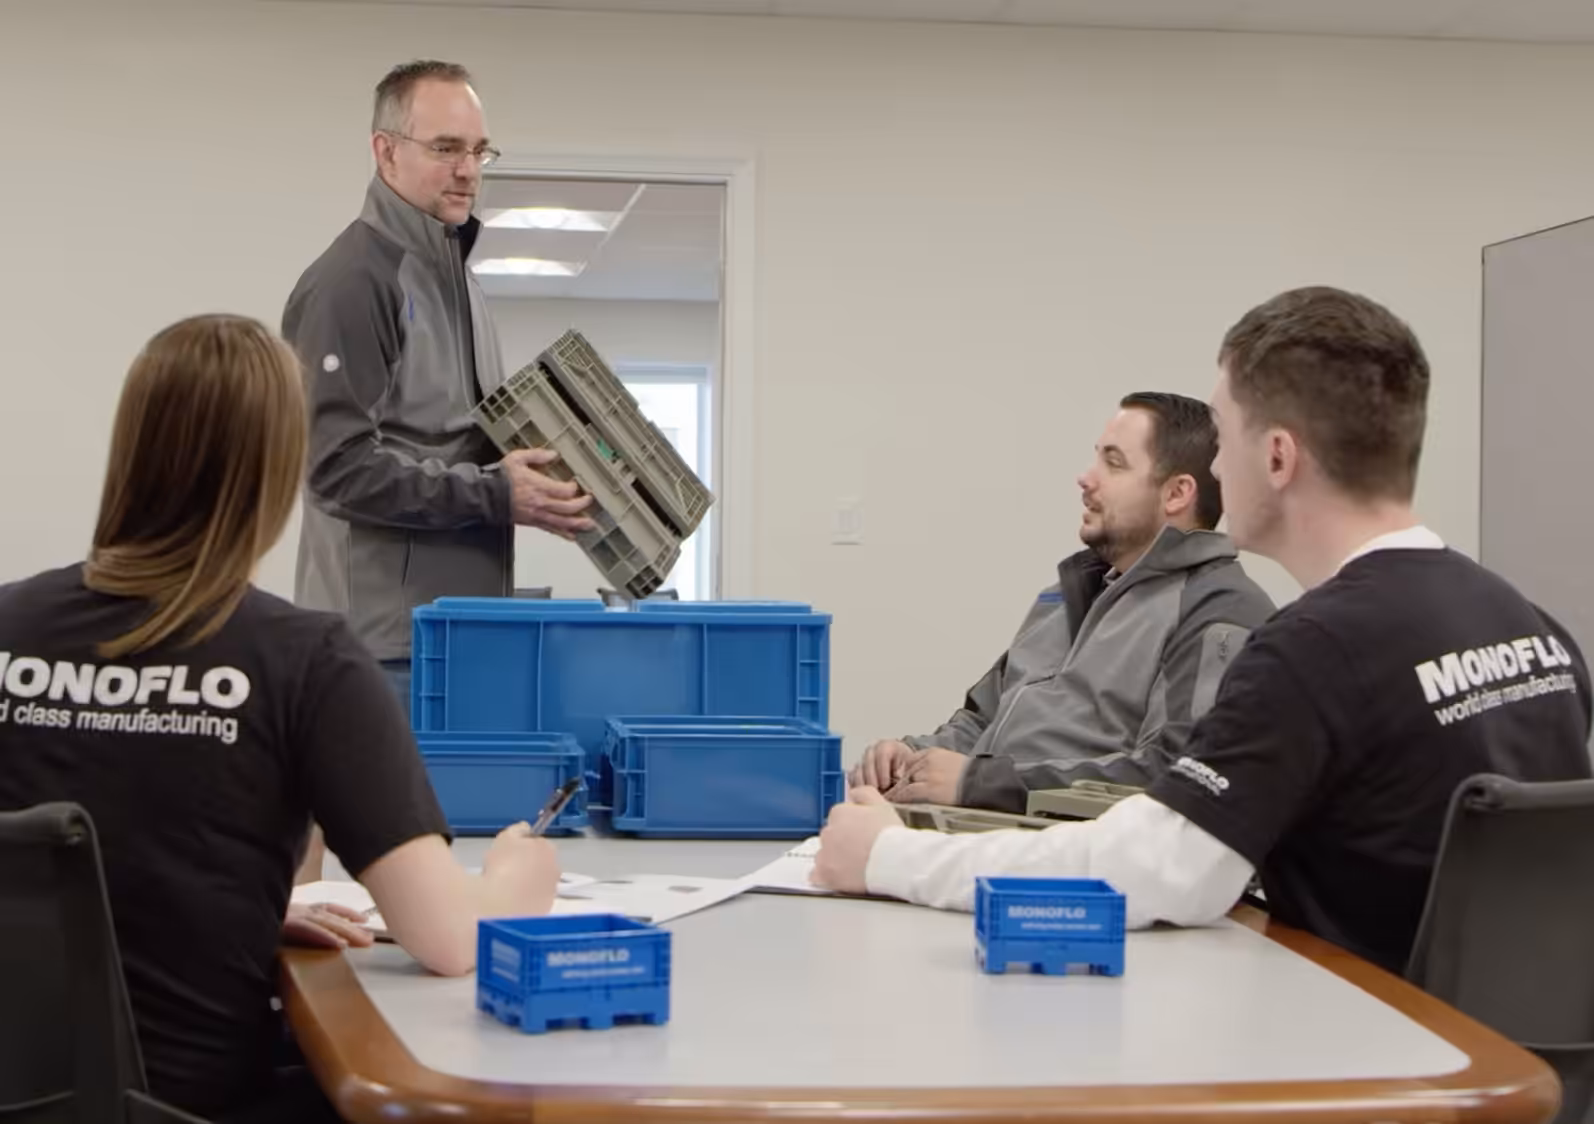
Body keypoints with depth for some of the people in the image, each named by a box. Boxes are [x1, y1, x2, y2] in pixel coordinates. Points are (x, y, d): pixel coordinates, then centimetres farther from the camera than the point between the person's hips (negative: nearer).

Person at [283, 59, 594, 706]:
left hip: (460, 624, 9)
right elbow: (342, 464, -20)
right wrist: (494, 495, -22)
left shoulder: (453, 271, 17)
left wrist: (534, 478, 5)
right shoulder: (350, 281, -13)